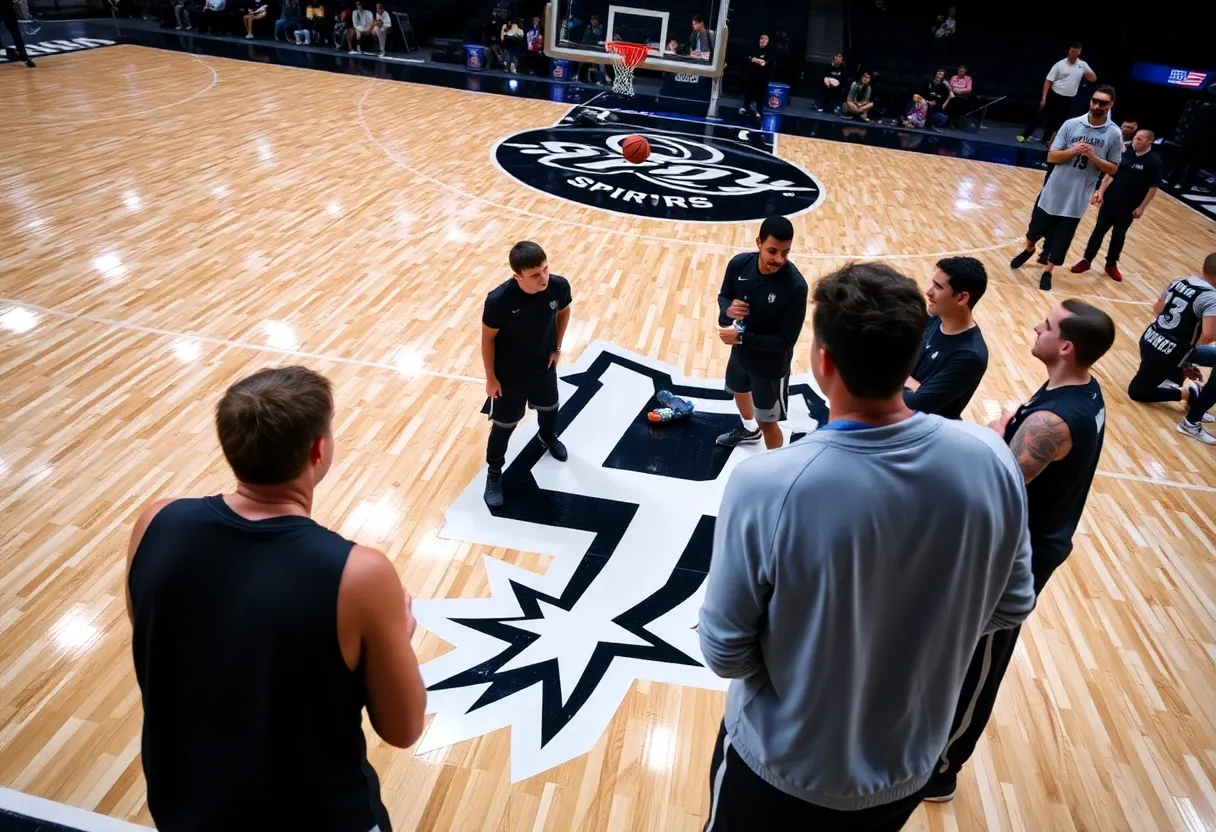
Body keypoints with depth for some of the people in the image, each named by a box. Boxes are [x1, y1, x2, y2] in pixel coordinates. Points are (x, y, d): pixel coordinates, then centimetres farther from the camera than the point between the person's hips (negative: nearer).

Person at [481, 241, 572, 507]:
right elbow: (488, 338, -17)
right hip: (509, 375, -4)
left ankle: (549, 438, 65)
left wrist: (557, 348, 2)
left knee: (549, 407, 30)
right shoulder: (498, 300, -35)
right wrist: (491, 378, -10)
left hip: (544, 367, 4)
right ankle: (494, 473, 39)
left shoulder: (559, 286, -25)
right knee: (504, 424, 13)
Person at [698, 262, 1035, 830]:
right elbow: (1010, 608, -4)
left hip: (783, 773, -3)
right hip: (910, 769, 4)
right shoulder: (990, 459, -19)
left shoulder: (766, 485, -33)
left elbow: (726, 654, -21)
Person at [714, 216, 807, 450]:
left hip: (771, 364, -6)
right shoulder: (739, 264, -18)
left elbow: (786, 341, -27)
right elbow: (724, 296, 1)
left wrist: (741, 337, -31)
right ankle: (749, 429, 66)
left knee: (767, 422, 8)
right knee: (739, 390, 33)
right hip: (741, 351, 7)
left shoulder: (795, 286, -32)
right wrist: (728, 310, -23)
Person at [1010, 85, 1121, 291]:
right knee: (1037, 228, 17)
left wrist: (1094, 157, -18)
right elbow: (1051, 157, -5)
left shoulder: (1114, 134, -5)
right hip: (1054, 190, 1)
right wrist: (1073, 151, -22)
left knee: (1061, 239, 5)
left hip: (1077, 198, -1)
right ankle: (1028, 250, 47)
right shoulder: (1071, 124, -5)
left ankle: (1047, 272, 23)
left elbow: (1113, 169, -1)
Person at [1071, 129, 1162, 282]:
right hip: (1110, 201, 2)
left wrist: (1142, 207, -10)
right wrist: (1101, 192, -1)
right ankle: (1086, 261, 14)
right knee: (1099, 231, 6)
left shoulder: (1154, 162, -9)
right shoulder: (1125, 154, 1)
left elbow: (1153, 187, -8)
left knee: (1118, 236, 9)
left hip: (1128, 207, -2)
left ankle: (1112, 264, 24)